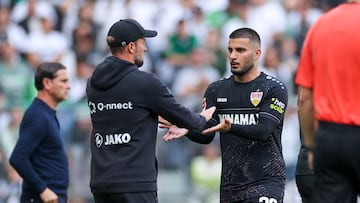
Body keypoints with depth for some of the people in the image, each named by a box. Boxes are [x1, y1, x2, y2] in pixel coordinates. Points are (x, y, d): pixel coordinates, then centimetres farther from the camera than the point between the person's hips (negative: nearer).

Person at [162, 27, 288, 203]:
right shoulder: (217, 90, 12)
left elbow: (264, 131, -17)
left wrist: (230, 128, -35)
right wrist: (186, 130, -17)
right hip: (229, 185, 5)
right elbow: (206, 135, 6)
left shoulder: (274, 89, -4)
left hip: (266, 181, -5)